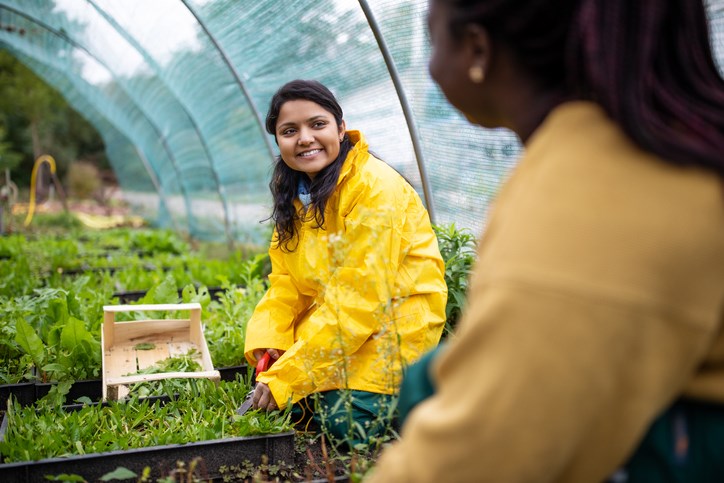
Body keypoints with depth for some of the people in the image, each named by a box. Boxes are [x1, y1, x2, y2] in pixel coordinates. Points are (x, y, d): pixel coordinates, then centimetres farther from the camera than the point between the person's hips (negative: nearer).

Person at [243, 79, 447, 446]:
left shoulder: (375, 189, -22)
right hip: (327, 316, 6)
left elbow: (360, 297, -26)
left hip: (395, 317, -6)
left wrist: (289, 375, -26)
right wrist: (266, 342, -18)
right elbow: (286, 282, 2)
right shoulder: (294, 193, 3)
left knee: (344, 420, -20)